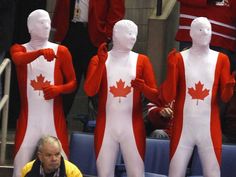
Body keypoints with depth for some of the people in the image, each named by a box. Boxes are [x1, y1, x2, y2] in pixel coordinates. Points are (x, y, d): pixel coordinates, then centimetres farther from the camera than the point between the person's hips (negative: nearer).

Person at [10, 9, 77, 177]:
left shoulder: (61, 51, 5)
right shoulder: (19, 49, 3)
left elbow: (73, 83, 7)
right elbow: (19, 60, -22)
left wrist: (58, 89, -16)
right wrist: (40, 52, -41)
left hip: (54, 119, 0)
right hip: (28, 119, 0)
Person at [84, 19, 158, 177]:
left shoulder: (142, 60, 5)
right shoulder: (99, 60, 5)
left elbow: (155, 95, 2)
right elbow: (90, 91, -9)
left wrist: (143, 87, -19)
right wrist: (101, 63, -16)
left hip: (132, 127, 0)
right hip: (106, 126, 0)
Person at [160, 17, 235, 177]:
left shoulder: (221, 59, 5)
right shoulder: (179, 58, 0)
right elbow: (167, 97, -5)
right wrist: (171, 68, -18)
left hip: (210, 129, 1)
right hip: (183, 128, -1)